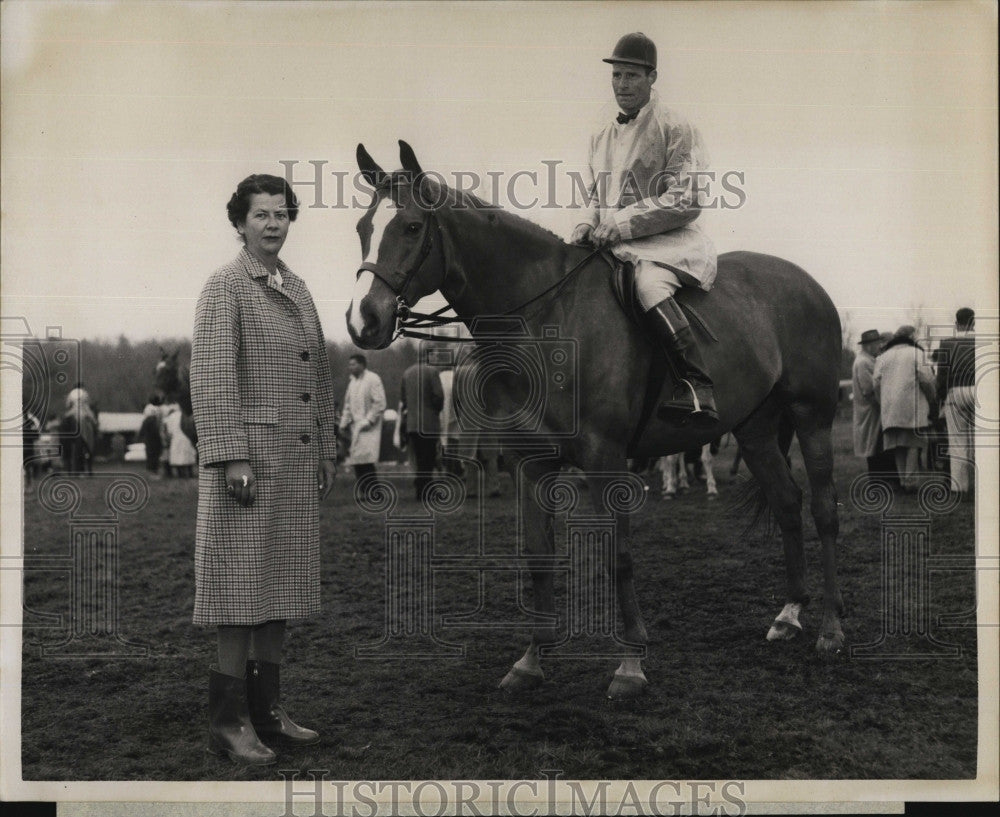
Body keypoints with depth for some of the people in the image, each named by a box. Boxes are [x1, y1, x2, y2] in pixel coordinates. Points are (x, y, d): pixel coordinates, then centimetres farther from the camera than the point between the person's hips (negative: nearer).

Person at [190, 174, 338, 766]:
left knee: (281, 589, 11)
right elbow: (212, 378, -12)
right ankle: (229, 721, 5)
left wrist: (328, 451, 15)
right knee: (242, 589, -3)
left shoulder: (298, 290, 17)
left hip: (299, 464, 7)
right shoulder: (225, 287, -5)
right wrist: (232, 457, -19)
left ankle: (268, 709, 20)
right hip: (250, 457, -7)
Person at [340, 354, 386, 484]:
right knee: (357, 462, 4)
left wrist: (368, 421, -15)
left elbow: (380, 403, -12)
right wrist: (345, 422, 11)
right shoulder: (352, 381, 15)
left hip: (368, 428, -7)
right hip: (356, 426, 7)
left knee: (366, 460, -14)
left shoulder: (373, 379, -8)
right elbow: (348, 403, 20)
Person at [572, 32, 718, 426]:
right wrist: (588, 225, 2)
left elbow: (686, 201, -13)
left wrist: (621, 224, -18)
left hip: (668, 240, -7)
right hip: (610, 243, 7)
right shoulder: (602, 131, 16)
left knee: (648, 283, -37)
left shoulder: (676, 128, -4)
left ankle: (697, 389, -40)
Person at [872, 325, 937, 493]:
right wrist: (931, 398, 8)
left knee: (898, 444, 7)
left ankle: (902, 478, 0)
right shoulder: (916, 353, 1)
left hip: (890, 408, 4)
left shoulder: (883, 357, 15)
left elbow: (876, 382, 7)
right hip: (913, 405, -4)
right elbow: (926, 378, -7)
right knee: (914, 443, -1)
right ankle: (910, 480, -8)